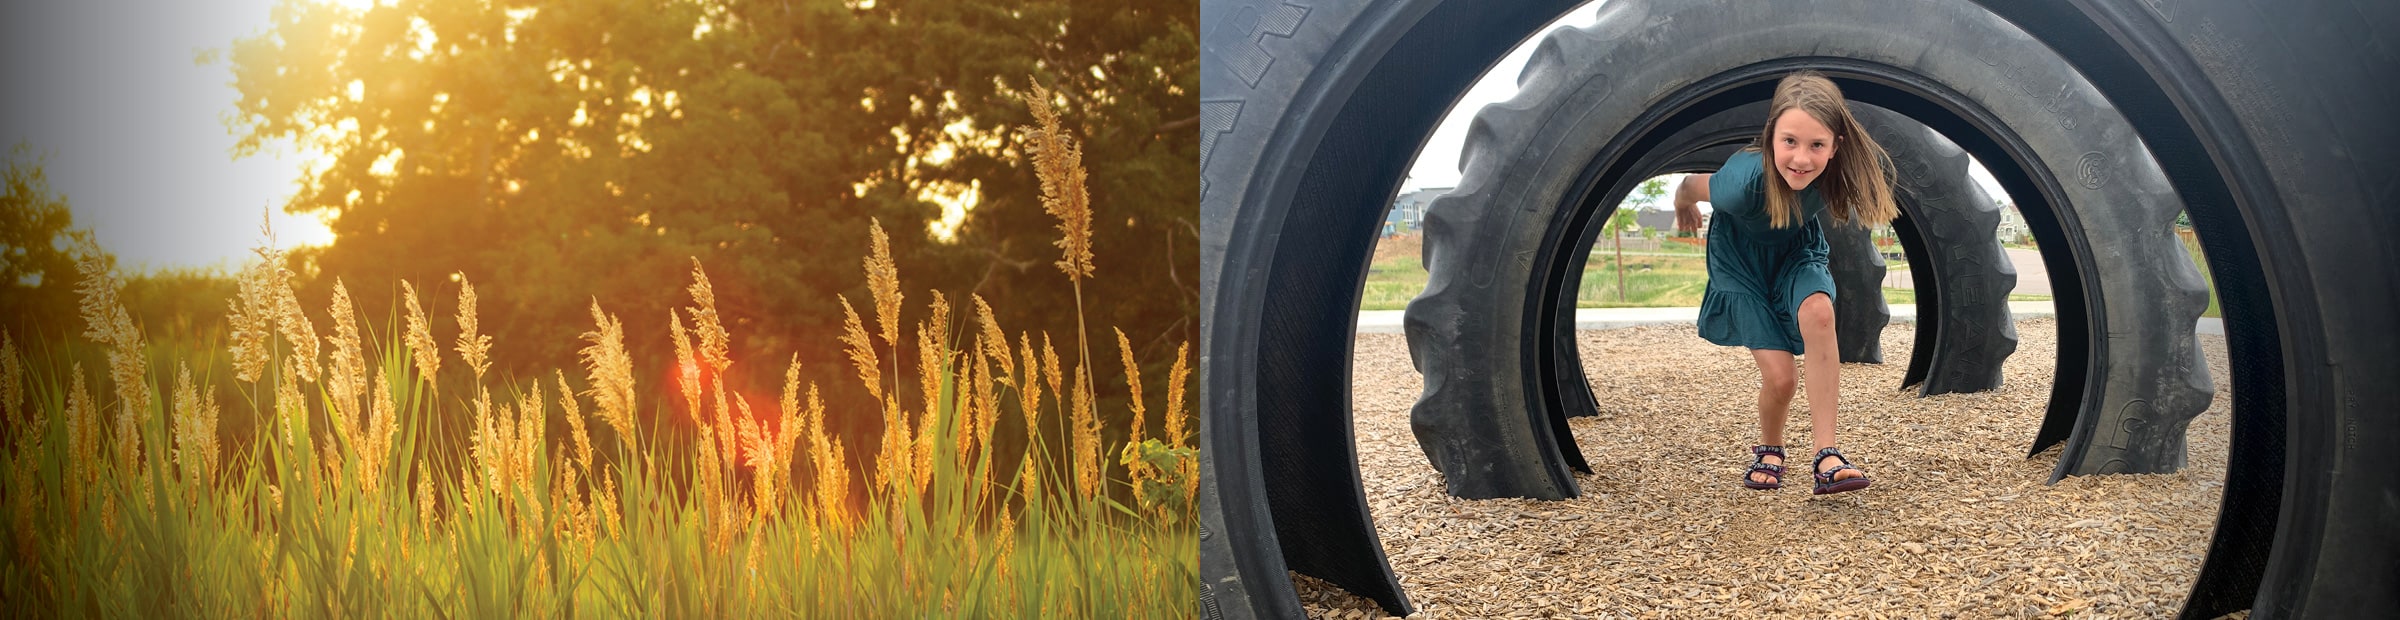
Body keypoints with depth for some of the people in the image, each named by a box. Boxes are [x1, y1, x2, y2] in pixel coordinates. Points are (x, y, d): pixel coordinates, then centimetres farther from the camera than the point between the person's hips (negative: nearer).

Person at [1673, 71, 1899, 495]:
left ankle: (1826, 455, -26)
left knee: (1818, 312, -30)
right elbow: (1693, 186, -16)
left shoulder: (1838, 172, -31)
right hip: (1740, 257, -2)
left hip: (1796, 252, 3)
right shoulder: (1745, 181, -41)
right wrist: (1683, 205, 6)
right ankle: (1769, 451, 23)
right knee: (1779, 376, -12)